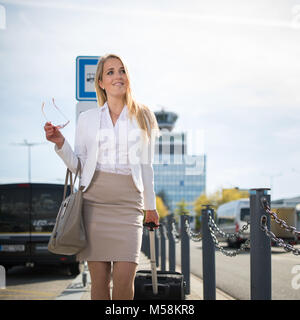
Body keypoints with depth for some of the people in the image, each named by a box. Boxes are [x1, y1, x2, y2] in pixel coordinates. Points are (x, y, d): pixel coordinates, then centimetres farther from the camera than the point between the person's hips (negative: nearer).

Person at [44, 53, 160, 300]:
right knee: (99, 278, 1)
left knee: (124, 278, -12)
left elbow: (146, 166, 14)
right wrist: (61, 144, -5)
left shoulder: (142, 116, 10)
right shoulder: (87, 118, 10)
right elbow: (78, 166, 11)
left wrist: (150, 204, 15)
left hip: (128, 204, -1)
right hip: (94, 202, 1)